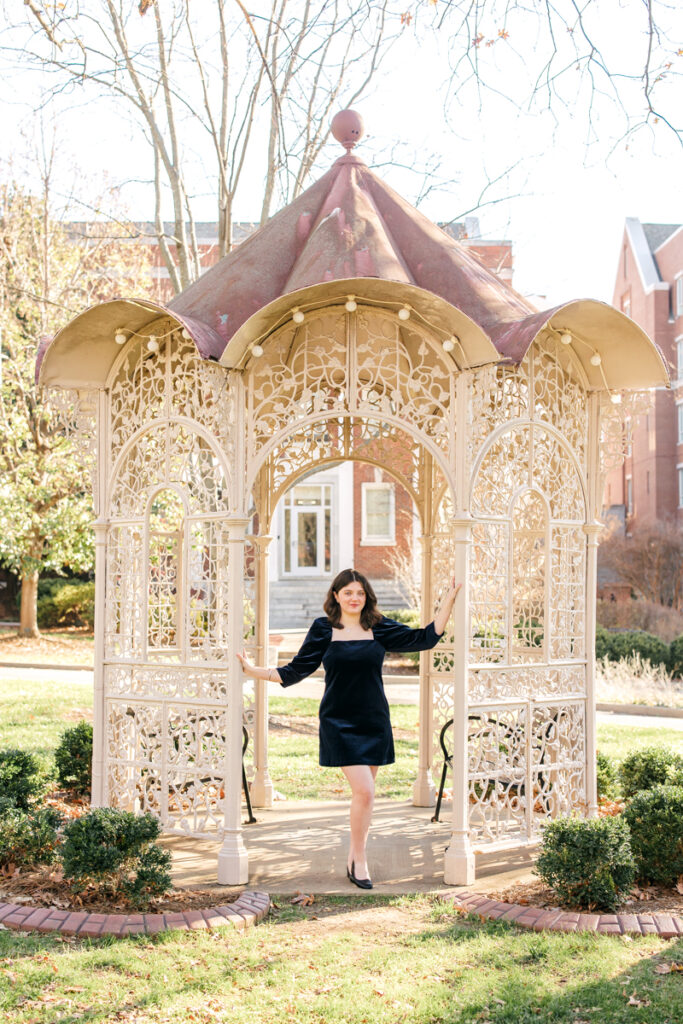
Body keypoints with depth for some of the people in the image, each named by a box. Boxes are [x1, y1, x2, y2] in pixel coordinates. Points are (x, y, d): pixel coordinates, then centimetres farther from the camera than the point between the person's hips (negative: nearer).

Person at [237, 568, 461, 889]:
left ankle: (353, 860, 24)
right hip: (338, 722, -3)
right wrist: (254, 670, -4)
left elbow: (426, 637, 5)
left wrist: (450, 598, 1)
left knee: (363, 794, 8)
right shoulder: (323, 629, -1)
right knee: (364, 791, -13)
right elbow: (296, 670, 3)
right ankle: (359, 861, 4)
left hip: (374, 721, 3)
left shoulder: (379, 628, 3)